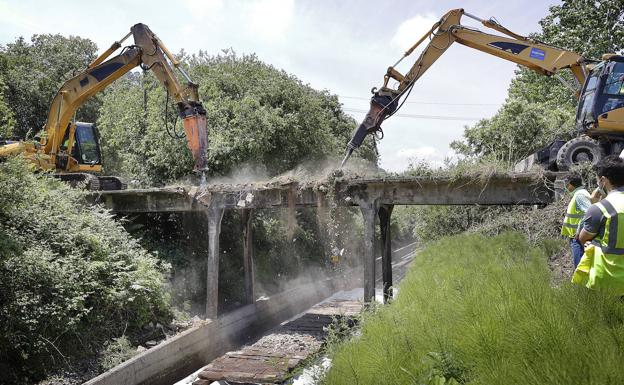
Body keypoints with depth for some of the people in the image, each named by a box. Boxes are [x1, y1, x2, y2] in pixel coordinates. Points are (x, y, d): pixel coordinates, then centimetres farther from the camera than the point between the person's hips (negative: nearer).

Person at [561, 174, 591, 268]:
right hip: (575, 236, 11)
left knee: (579, 264, -9)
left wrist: (580, 232, -22)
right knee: (578, 264, 17)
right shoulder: (577, 194, 16)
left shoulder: (580, 195, -16)